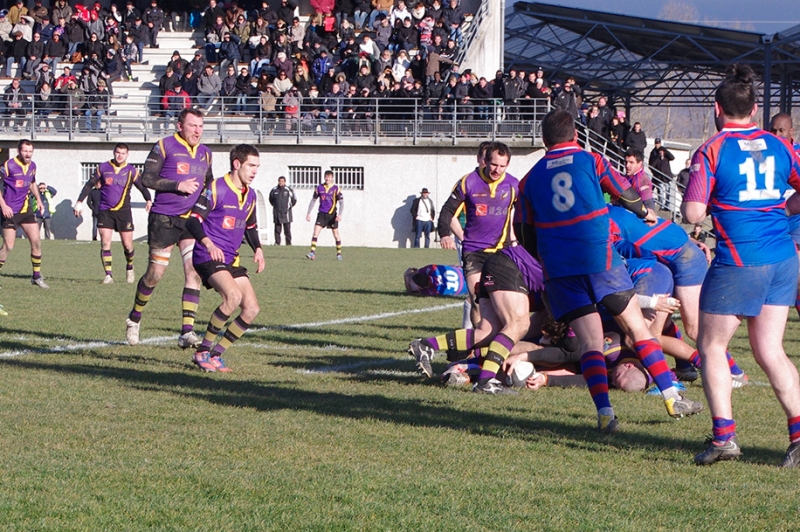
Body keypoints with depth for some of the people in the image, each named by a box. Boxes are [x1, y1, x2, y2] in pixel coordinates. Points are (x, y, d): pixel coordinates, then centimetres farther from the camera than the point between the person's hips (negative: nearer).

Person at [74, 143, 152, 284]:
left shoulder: (131, 171, 3)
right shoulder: (103, 168, 4)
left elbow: (142, 187, 4)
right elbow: (89, 185, 10)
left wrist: (148, 200, -15)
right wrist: (79, 201, 4)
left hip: (123, 211, 0)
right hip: (105, 211, 0)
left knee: (127, 245, 0)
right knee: (105, 243, -10)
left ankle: (129, 268, 27)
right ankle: (108, 274, -6)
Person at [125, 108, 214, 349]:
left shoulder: (205, 153, 14)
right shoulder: (165, 146, -4)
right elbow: (147, 178, -9)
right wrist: (178, 186, -16)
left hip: (192, 220, 4)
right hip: (164, 219, -4)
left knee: (194, 271, -10)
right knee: (155, 273, 1)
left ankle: (187, 331, -12)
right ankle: (134, 318, 25)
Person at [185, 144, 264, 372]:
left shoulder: (250, 195, 13)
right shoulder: (216, 189, -11)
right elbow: (193, 220, -15)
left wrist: (257, 249, 8)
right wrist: (208, 243, -31)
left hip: (231, 259, 8)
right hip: (208, 258, -8)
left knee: (252, 308, -4)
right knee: (233, 296, -29)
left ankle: (216, 354, 6)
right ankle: (202, 352, -18)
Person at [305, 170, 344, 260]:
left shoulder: (336, 188, -4)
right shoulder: (319, 188, 5)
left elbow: (341, 202, -6)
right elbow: (313, 200, 14)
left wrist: (340, 215, -18)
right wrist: (309, 213, 10)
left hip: (332, 215, -2)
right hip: (322, 214, 2)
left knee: (336, 235, 3)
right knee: (315, 232, -11)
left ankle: (339, 254, 17)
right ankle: (312, 252, -14)